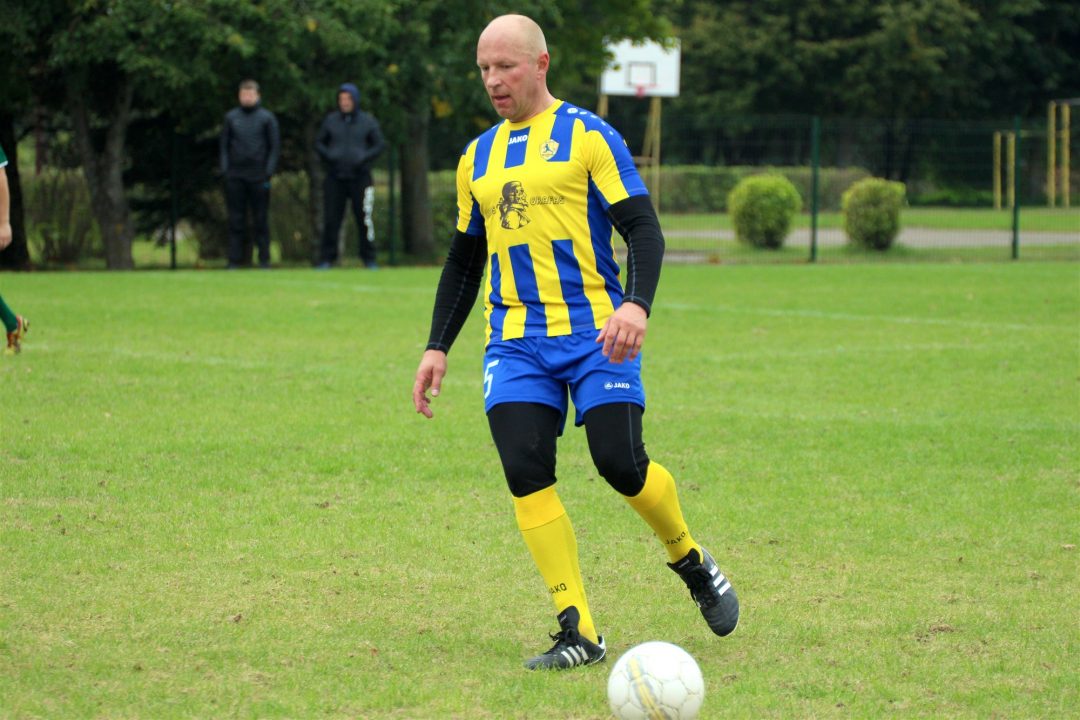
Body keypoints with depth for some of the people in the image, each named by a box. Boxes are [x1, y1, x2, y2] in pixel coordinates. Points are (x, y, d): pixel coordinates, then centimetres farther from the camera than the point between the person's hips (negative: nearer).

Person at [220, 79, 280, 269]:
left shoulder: (267, 118, 4)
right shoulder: (231, 117, 10)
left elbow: (275, 146, 4)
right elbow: (224, 144, 13)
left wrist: (269, 172, -5)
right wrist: (225, 169, 2)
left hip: (258, 176, -2)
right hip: (235, 175, 2)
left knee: (261, 219, 0)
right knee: (235, 219, 0)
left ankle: (264, 259, 4)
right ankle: (234, 259, 2)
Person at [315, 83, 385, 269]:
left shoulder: (368, 121, 4)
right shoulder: (330, 120, 7)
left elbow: (379, 144, 6)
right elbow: (318, 143, 12)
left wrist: (364, 158, -10)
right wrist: (328, 156, -8)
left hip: (360, 176, -1)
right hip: (335, 177, 1)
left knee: (364, 218, -3)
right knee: (331, 219, -2)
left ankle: (369, 258, 6)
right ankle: (327, 258, 4)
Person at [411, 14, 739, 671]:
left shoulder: (588, 136, 0)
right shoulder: (478, 160, 17)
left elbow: (643, 228, -6)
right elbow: (465, 259, 26)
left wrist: (637, 304, -24)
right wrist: (437, 347, 19)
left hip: (594, 329, -4)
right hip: (514, 339, 4)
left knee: (621, 464, -13)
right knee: (525, 469, -13)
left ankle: (693, 561, 18)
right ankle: (579, 632, -11)